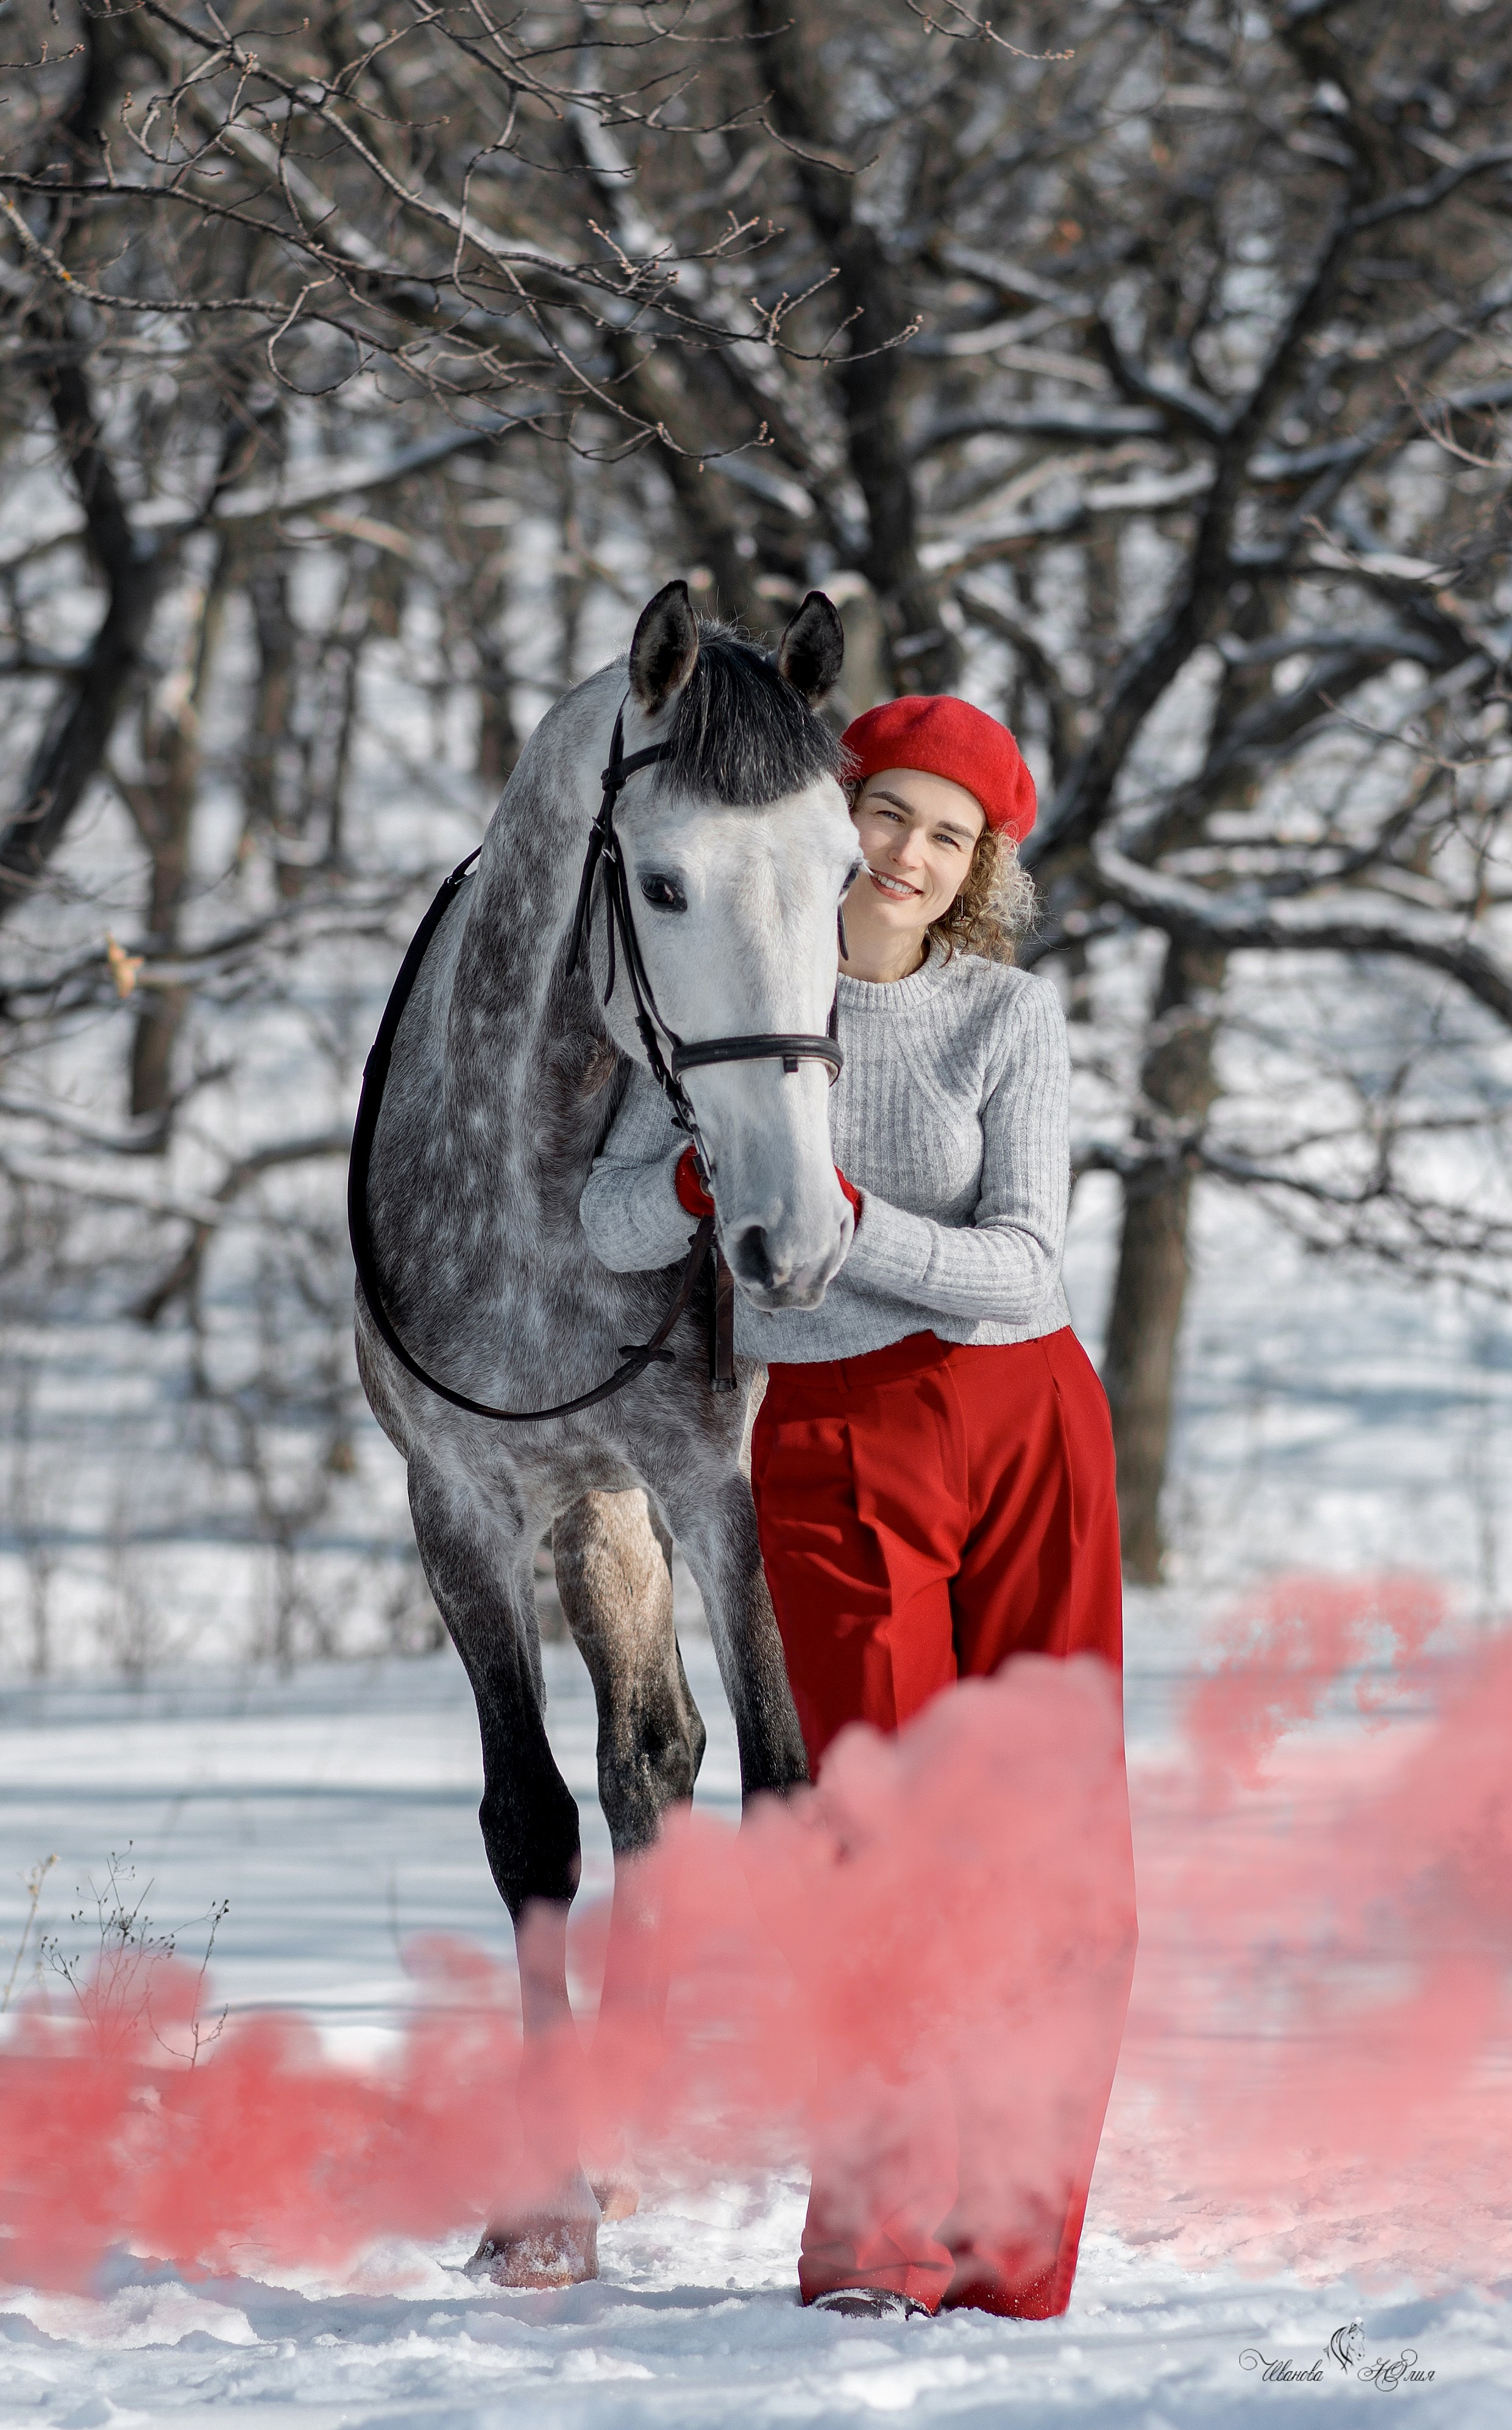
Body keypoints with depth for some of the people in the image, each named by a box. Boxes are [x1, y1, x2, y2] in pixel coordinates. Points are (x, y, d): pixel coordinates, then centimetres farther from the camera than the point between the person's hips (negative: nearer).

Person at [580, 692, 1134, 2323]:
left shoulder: (1012, 1018, 0)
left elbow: (1022, 1268, -8)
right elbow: (615, 1228, 1)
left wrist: (850, 1217, -22)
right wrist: (714, 1169, -19)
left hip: (1026, 1430, 1)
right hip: (834, 1448, -1)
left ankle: (1011, 2266, 4)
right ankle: (873, 2245, -3)